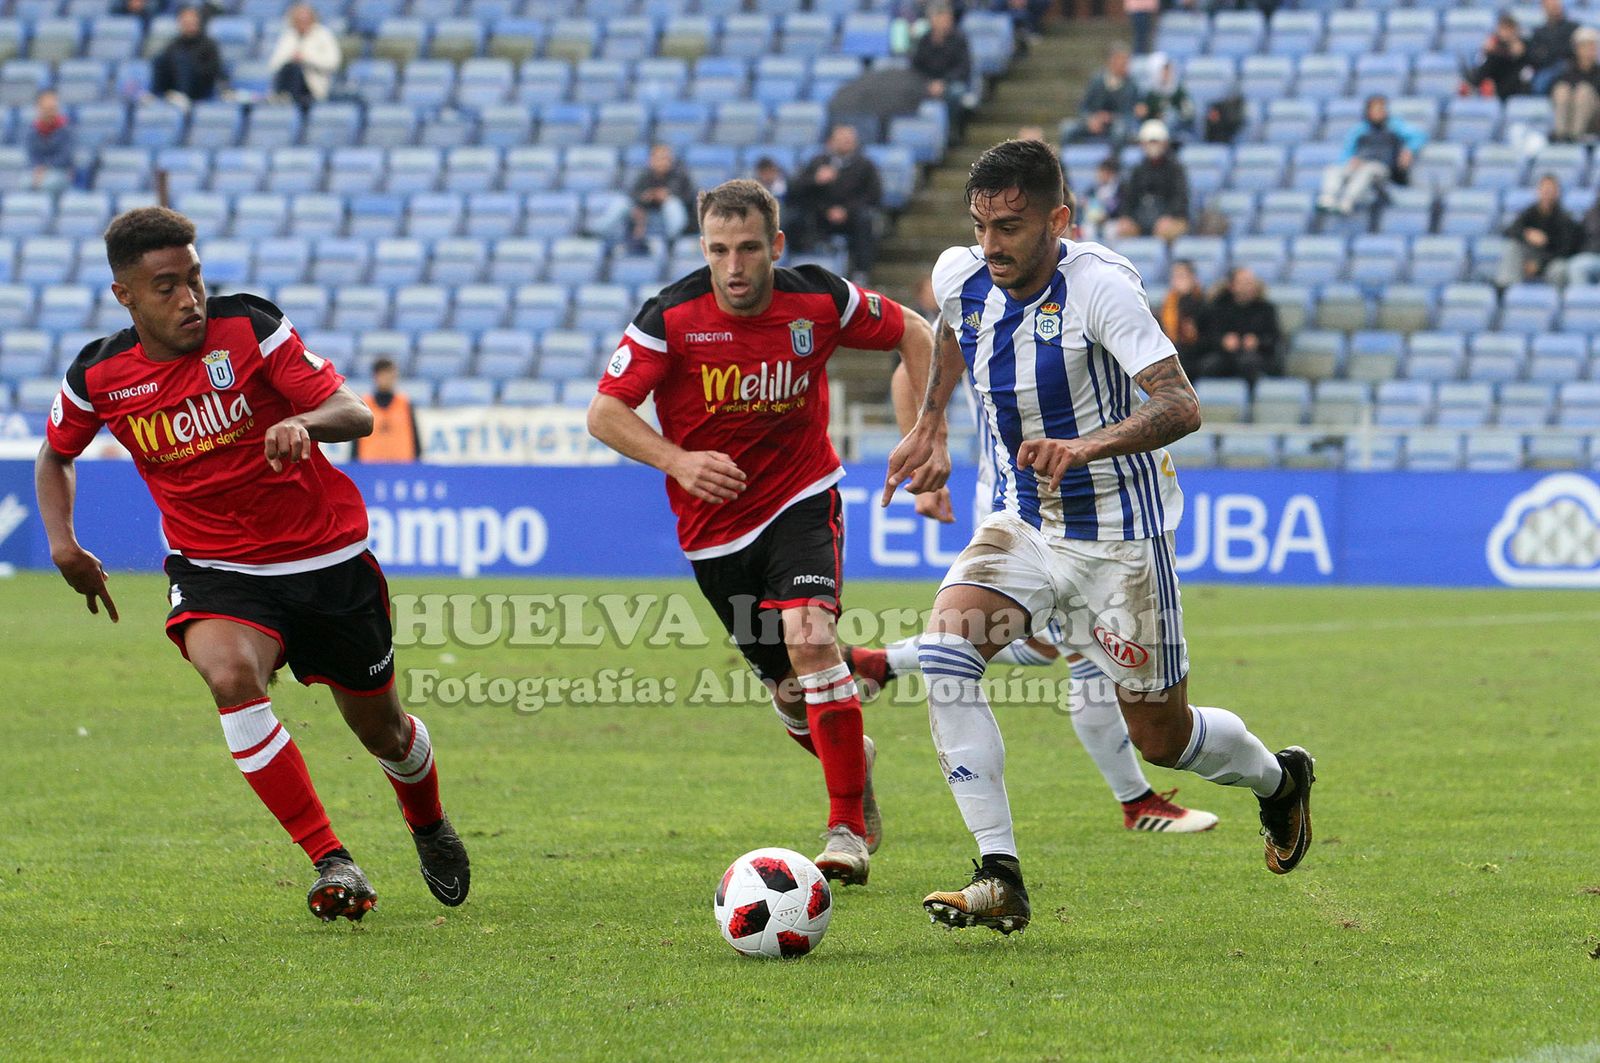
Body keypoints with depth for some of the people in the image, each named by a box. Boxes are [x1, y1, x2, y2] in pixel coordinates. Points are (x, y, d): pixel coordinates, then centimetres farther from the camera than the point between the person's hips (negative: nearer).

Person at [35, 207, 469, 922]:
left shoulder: (249, 327, -14)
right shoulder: (98, 375, -7)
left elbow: (356, 414, -18)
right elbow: (55, 455, 15)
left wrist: (303, 421, -40)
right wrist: (62, 543, -2)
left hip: (328, 560, 0)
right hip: (215, 569, 0)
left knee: (382, 730, 13)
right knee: (230, 674, -33)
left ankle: (429, 827, 50)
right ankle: (330, 863, -26)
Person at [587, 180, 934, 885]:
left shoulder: (818, 300, -11)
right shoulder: (672, 317, -15)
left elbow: (912, 332, 5)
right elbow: (605, 412, -14)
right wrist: (677, 460, -31)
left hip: (802, 501, -1)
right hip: (715, 528, 1)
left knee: (810, 639, -26)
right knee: (788, 690, 9)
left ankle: (848, 831, -21)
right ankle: (853, 759, 45)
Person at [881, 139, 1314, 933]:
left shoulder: (1097, 285, -24)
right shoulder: (961, 277, -6)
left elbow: (1181, 405, -34)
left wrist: (1087, 447, -48)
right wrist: (928, 425, 22)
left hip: (1119, 532, -5)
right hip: (1024, 520, 5)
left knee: (1160, 736, 5)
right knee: (944, 648, -23)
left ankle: (1280, 780, 41)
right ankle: (999, 879, -22)